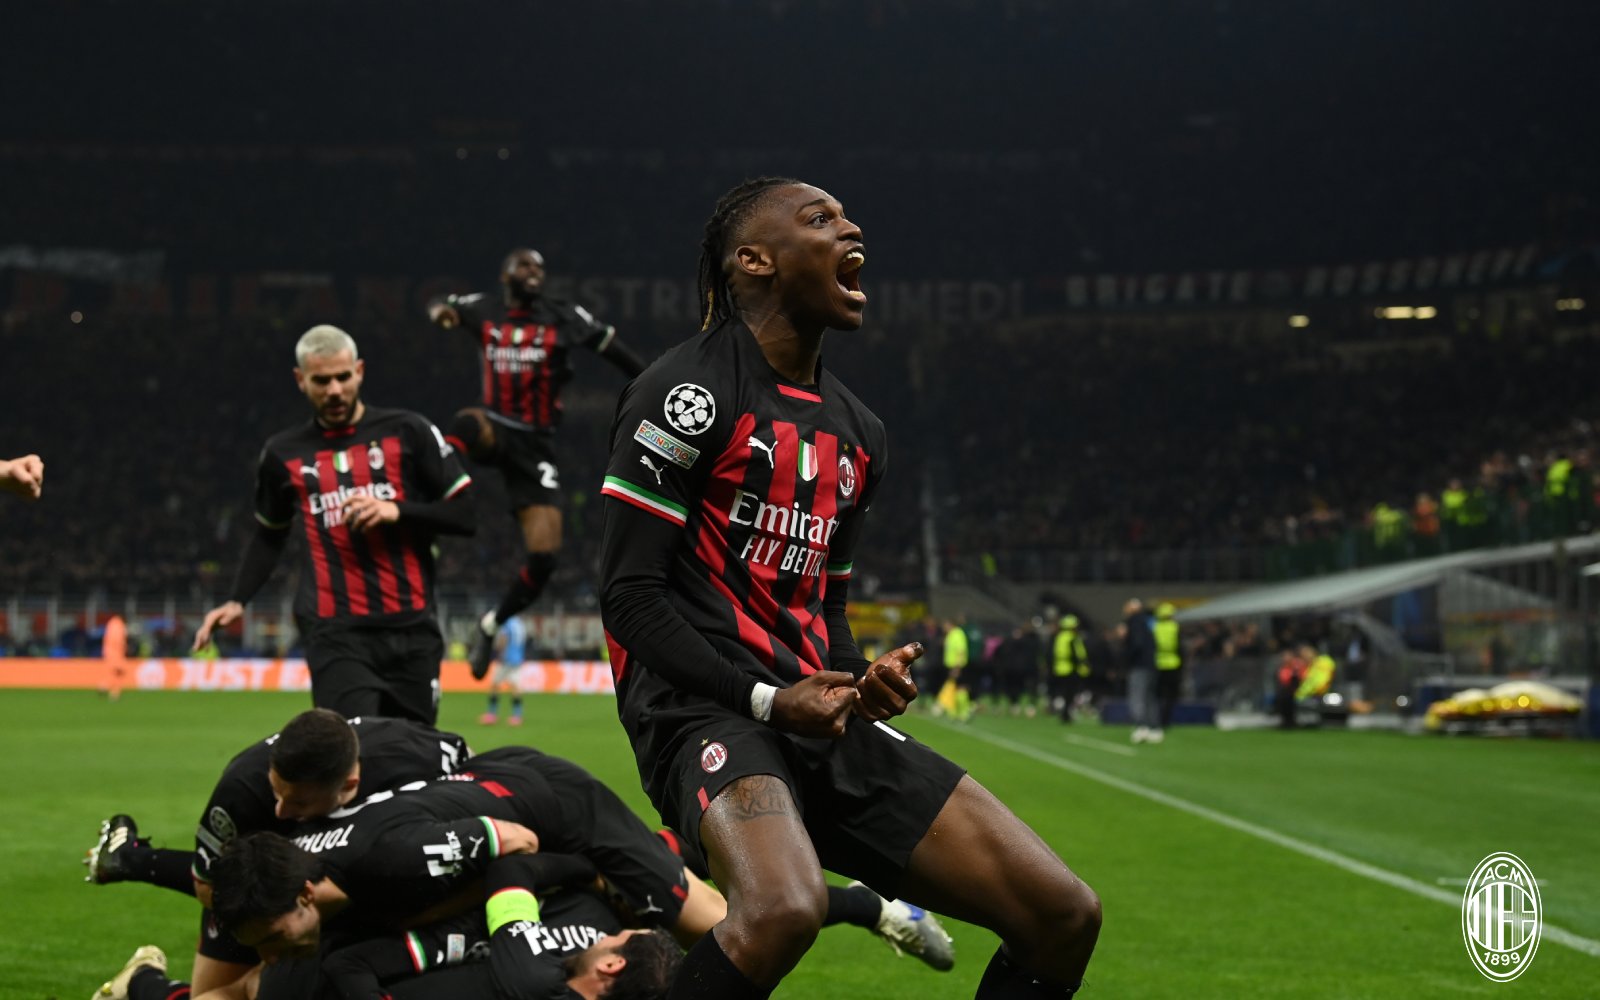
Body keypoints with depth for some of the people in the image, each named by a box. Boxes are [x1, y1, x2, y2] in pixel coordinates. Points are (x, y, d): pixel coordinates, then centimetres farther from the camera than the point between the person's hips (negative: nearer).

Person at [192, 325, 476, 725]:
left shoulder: (406, 432, 5)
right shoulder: (283, 454, 11)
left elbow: (467, 515, 3)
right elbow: (270, 535, 27)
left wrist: (396, 511, -11)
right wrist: (236, 601, 14)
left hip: (411, 631, 0)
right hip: (336, 635, 0)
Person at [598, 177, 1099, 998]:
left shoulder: (857, 430, 20)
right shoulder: (690, 393, -5)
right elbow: (630, 593, -9)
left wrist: (863, 679, 2)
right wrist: (767, 700, -17)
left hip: (826, 720, 8)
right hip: (708, 708, -8)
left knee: (1063, 914, -2)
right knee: (785, 909, -39)